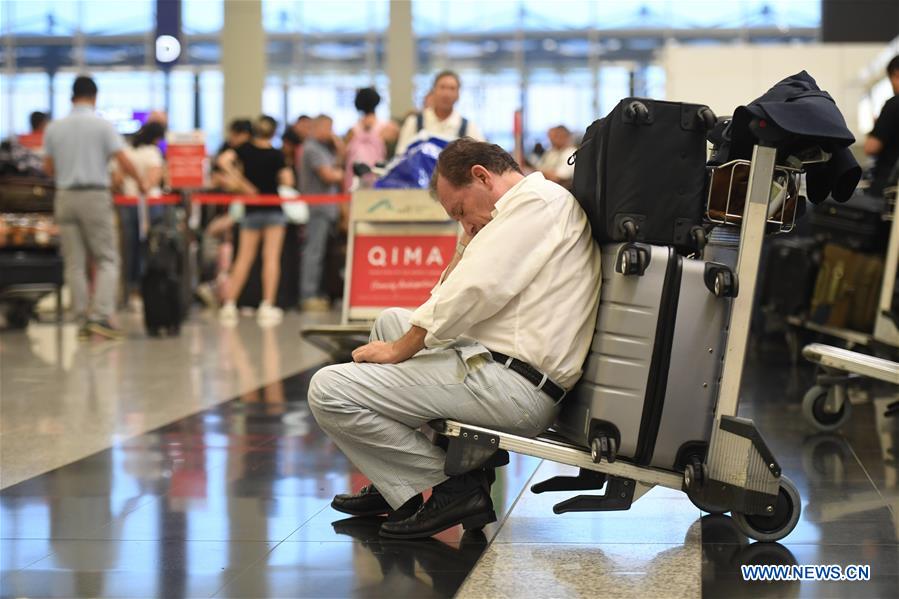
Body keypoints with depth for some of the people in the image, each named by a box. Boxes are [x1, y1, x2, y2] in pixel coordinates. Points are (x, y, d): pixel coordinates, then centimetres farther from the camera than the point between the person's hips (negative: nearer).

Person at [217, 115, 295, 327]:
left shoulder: (245, 150, 0)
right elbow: (287, 181, -14)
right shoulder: (276, 155, -7)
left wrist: (243, 184, -8)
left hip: (251, 210, 3)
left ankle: (229, 304, 4)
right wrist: (287, 172, 8)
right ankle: (267, 306, -8)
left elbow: (224, 161, -14)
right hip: (273, 210, -3)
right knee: (271, 257, -3)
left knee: (243, 258, 8)